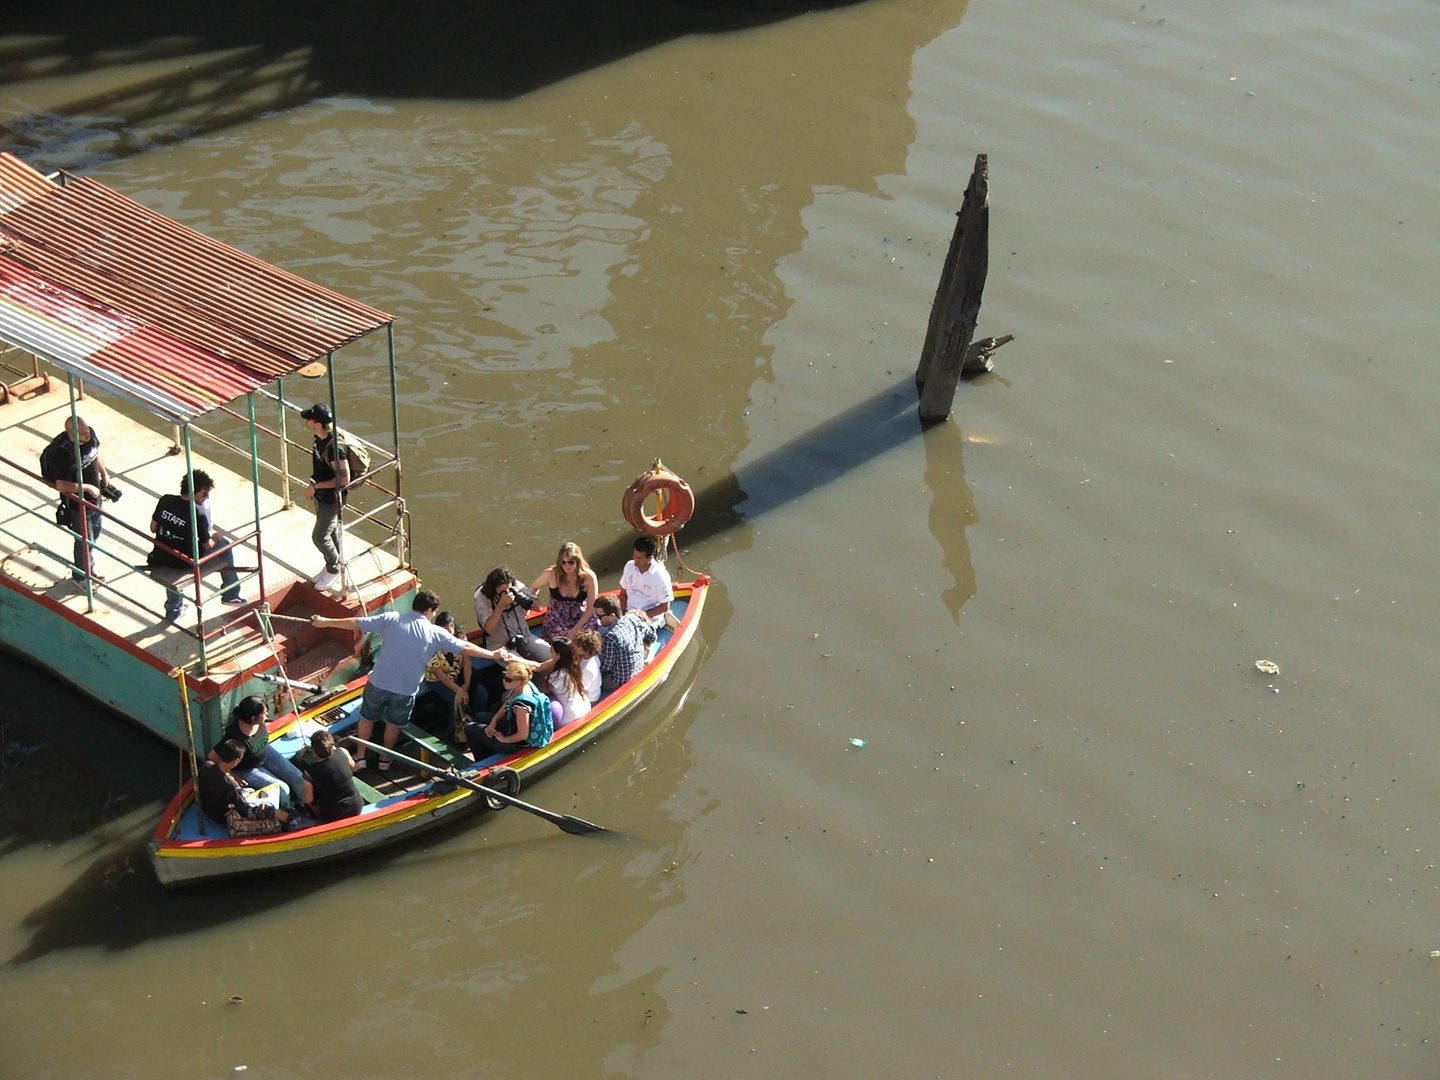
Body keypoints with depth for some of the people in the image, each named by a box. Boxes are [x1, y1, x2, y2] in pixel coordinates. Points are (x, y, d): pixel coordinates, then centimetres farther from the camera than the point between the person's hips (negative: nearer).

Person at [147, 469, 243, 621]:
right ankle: (231, 595, 31)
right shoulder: (197, 516, -25)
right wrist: (216, 537, 11)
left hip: (160, 559, 5)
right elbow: (208, 545, -11)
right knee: (225, 545, 16)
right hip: (184, 564, -5)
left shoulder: (165, 501, -10)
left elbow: (153, 528, 3)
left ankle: (173, 611, 48)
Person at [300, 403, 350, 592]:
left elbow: (344, 479, -31)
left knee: (320, 537, 2)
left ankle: (334, 571, 22)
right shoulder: (319, 438, -4)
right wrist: (313, 487, 8)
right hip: (321, 496, 8)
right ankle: (332, 566, 38)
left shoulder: (335, 447, -33)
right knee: (332, 532, 22)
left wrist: (315, 485, -24)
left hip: (332, 499, -8)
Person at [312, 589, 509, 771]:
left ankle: (360, 757, 31)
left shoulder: (391, 619, -8)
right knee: (394, 724, 24)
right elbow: (466, 648, 0)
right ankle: (385, 759, 39)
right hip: (406, 689, 0)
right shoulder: (435, 633, -7)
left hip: (378, 682, 0)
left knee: (367, 718, 23)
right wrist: (493, 654, 13)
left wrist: (324, 622, 5)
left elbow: (356, 623, -5)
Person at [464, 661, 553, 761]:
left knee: (469, 728, 7)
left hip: (513, 744, -9)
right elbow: (505, 707, 5)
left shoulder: (521, 703, -40)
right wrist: (493, 721, -5)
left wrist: (503, 739, -17)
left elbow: (523, 735, -32)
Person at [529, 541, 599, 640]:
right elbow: (534, 588, 13)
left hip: (583, 620, 1)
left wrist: (575, 629, -15)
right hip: (557, 621, -1)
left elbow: (591, 608, -7)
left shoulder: (589, 577, -12)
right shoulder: (551, 574, -10)